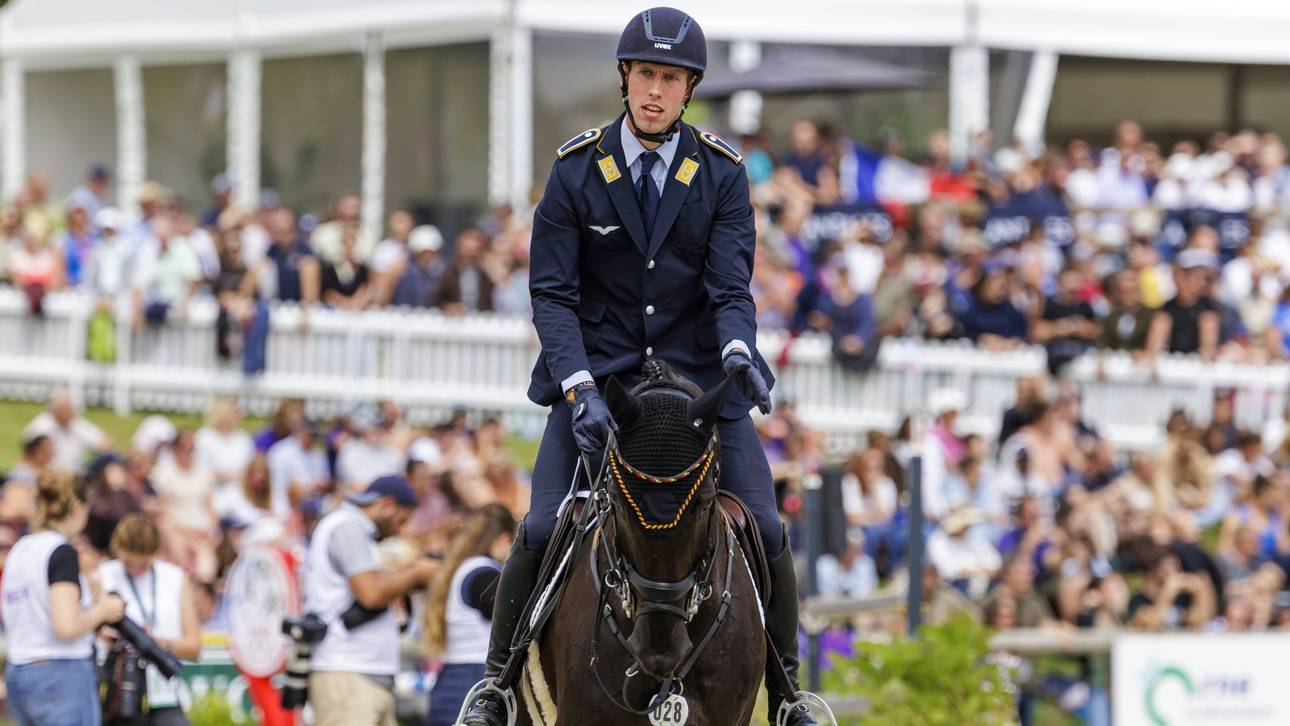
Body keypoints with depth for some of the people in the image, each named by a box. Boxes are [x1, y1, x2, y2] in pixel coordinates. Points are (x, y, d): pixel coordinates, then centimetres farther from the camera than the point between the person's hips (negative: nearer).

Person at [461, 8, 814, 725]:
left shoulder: (722, 173, -2)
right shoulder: (578, 169, -4)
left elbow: (732, 287, -6)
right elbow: (551, 292, -6)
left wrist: (738, 350, -29)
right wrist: (579, 387, -20)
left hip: (700, 373, 1)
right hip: (597, 372, -1)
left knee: (765, 531, -7)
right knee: (542, 530, -13)